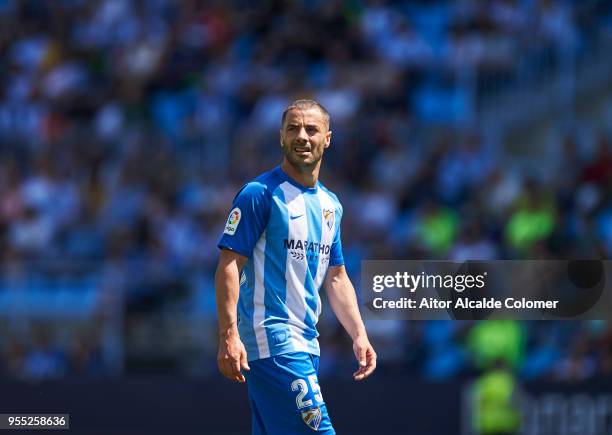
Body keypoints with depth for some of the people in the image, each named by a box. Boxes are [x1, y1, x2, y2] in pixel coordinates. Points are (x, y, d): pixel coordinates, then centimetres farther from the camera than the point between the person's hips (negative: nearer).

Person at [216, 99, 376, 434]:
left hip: (306, 342, 8)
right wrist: (228, 336, -21)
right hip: (271, 340, -8)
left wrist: (359, 336, 13)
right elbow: (229, 266, -12)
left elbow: (336, 278, 23)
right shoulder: (259, 194, -6)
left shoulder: (330, 205, 17)